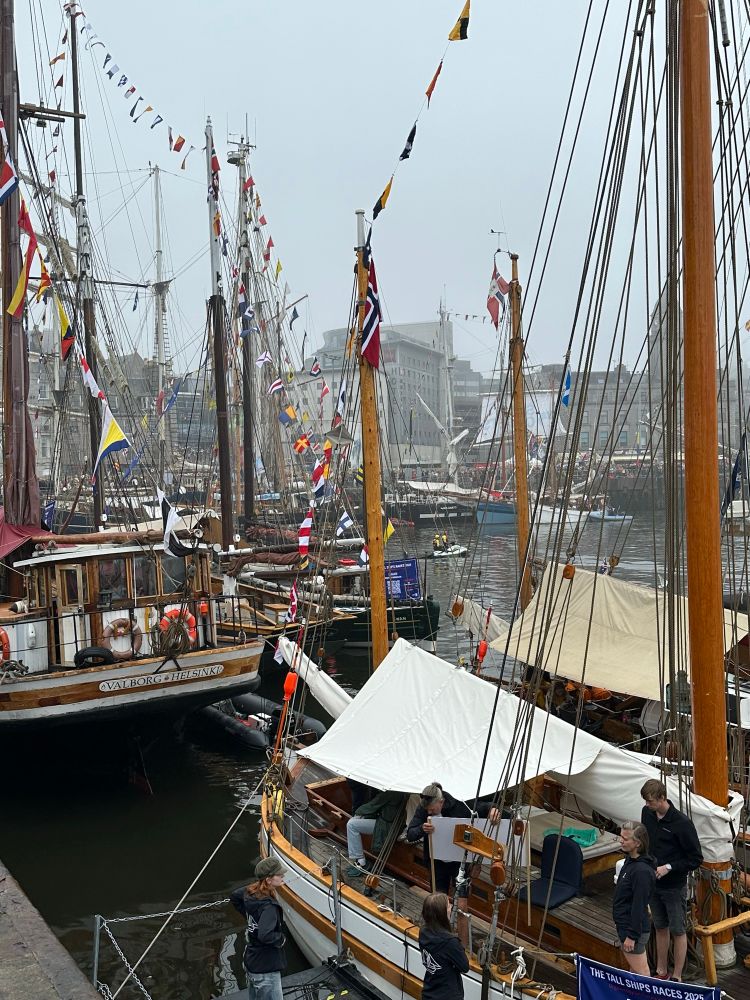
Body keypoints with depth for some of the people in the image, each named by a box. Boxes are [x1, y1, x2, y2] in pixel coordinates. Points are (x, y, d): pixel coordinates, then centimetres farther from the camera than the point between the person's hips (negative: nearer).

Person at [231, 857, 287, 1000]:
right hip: (265, 969, -9)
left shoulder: (250, 892, -3)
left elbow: (234, 896, 16)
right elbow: (265, 936, -38)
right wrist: (282, 939, -20)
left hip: (251, 960, 9)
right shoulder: (268, 906, -28)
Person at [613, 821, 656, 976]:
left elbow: (639, 905, -25)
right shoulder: (630, 860, 3)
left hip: (634, 928, -10)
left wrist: (632, 936, -20)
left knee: (640, 972, 3)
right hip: (624, 924, 10)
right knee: (634, 968, 22)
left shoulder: (641, 871, -28)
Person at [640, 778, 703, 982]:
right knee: (660, 928, 19)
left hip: (674, 887, -6)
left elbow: (696, 858, -16)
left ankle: (677, 977, 19)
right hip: (653, 883, 6)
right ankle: (661, 972, 32)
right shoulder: (647, 813, -4)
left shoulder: (682, 823, -22)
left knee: (678, 931, 8)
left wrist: (668, 867, -22)